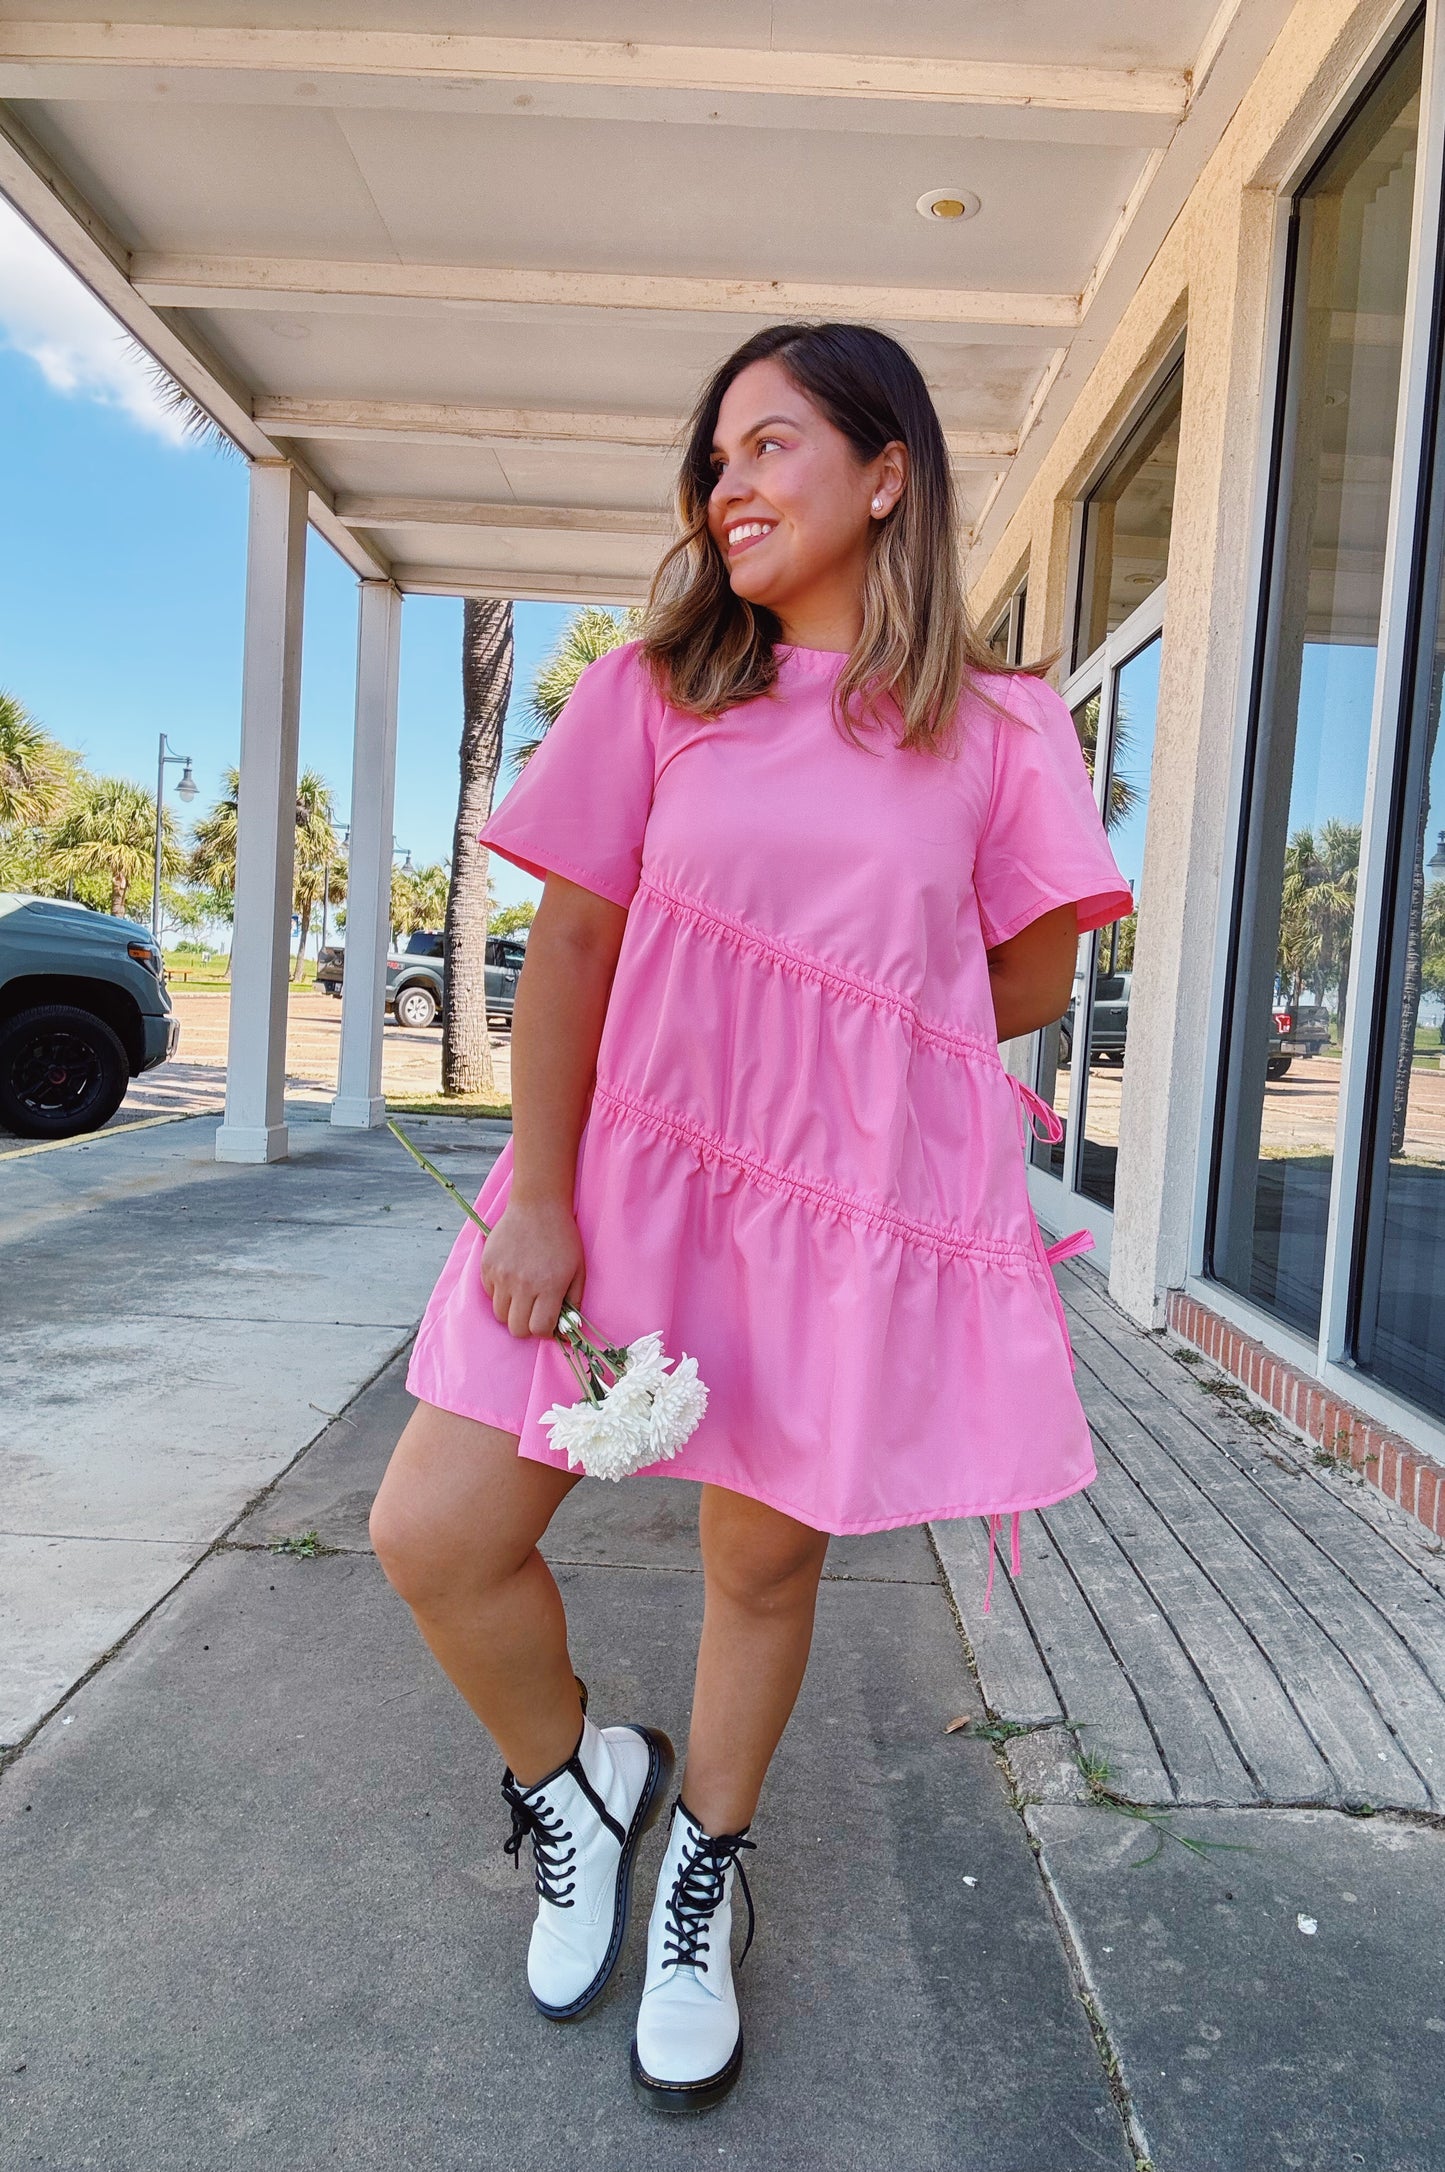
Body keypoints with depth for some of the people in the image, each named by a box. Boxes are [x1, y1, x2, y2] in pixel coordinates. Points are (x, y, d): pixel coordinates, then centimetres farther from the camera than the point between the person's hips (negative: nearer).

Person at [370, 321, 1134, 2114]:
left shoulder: (995, 726, 1)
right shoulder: (660, 686, 4)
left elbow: (1033, 982, 6)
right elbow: (572, 948, -1)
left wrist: (839, 1065, 8)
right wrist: (538, 1195, -8)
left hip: (863, 1205, -1)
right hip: (636, 1169, 2)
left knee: (764, 1561, 11)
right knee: (431, 1536, -2)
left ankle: (701, 1878, 41)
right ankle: (579, 1777, 30)